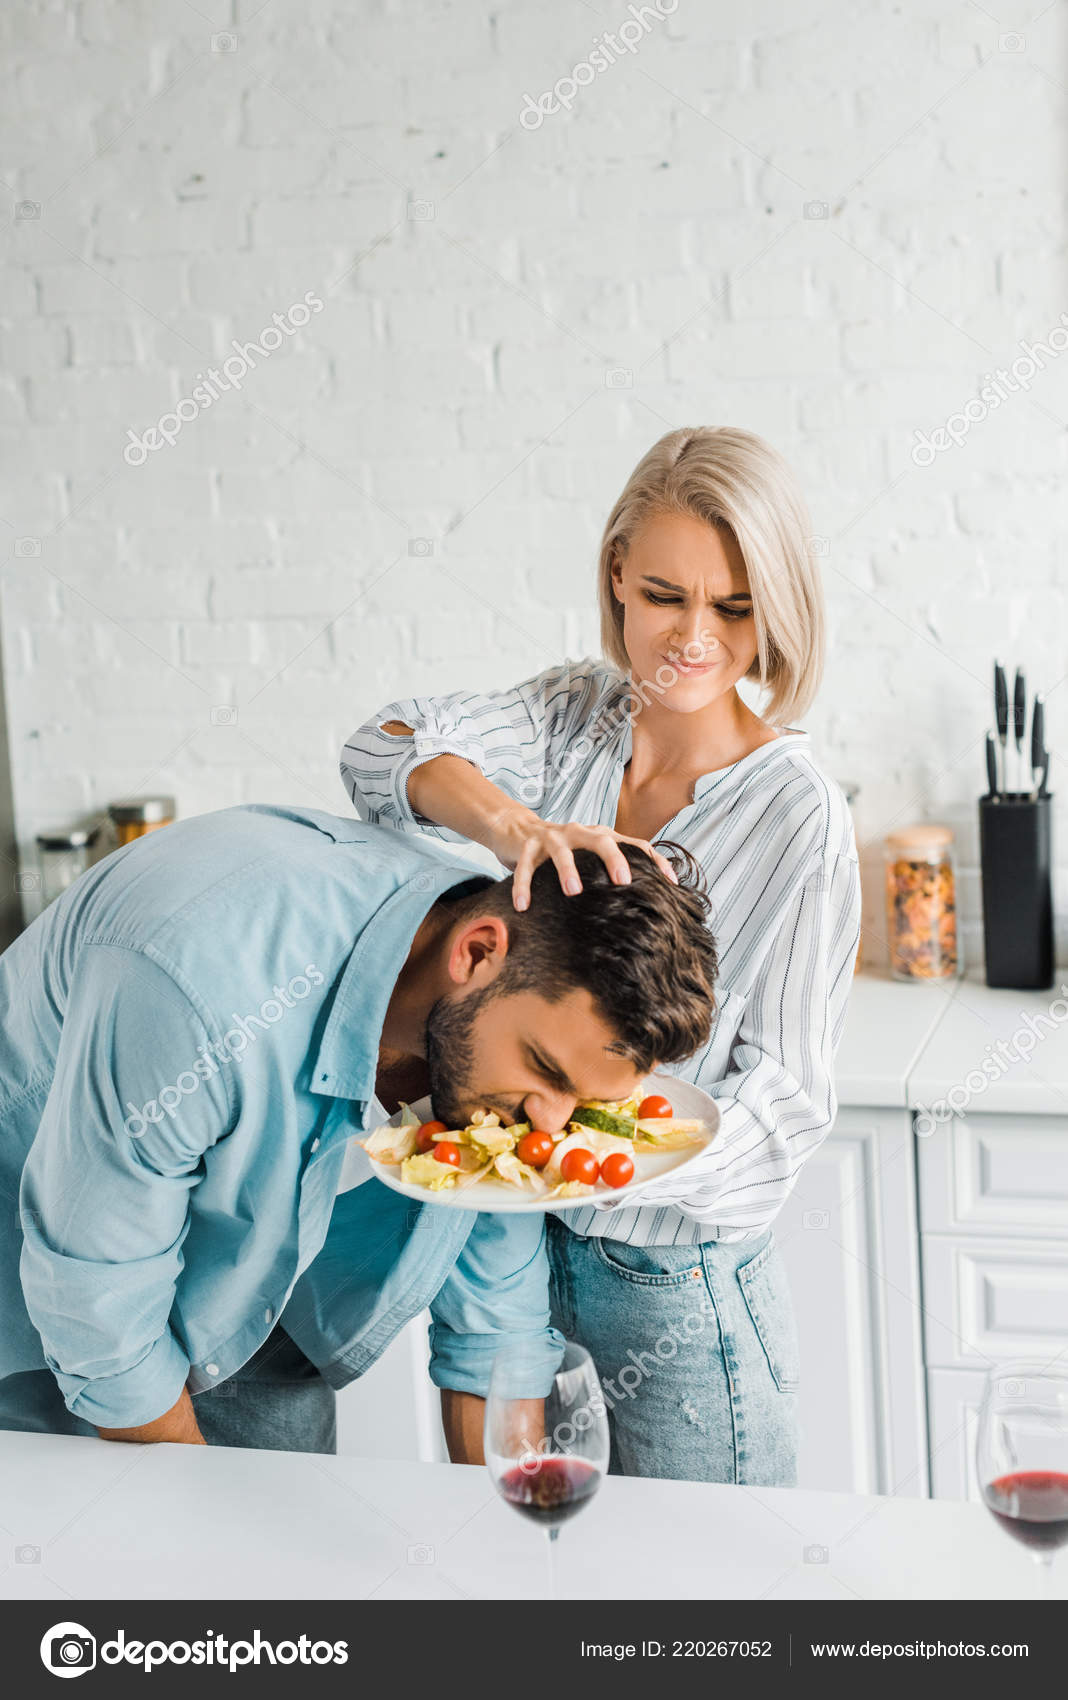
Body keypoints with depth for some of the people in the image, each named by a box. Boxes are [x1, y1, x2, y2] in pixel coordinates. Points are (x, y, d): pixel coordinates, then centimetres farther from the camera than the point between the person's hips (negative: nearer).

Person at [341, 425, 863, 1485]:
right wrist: (510, 822, -35)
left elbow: (784, 1093, -15)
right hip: (520, 1242, 5)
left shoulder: (796, 816, -17)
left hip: (678, 1286, -4)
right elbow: (386, 749, -16)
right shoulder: (574, 718, -2)